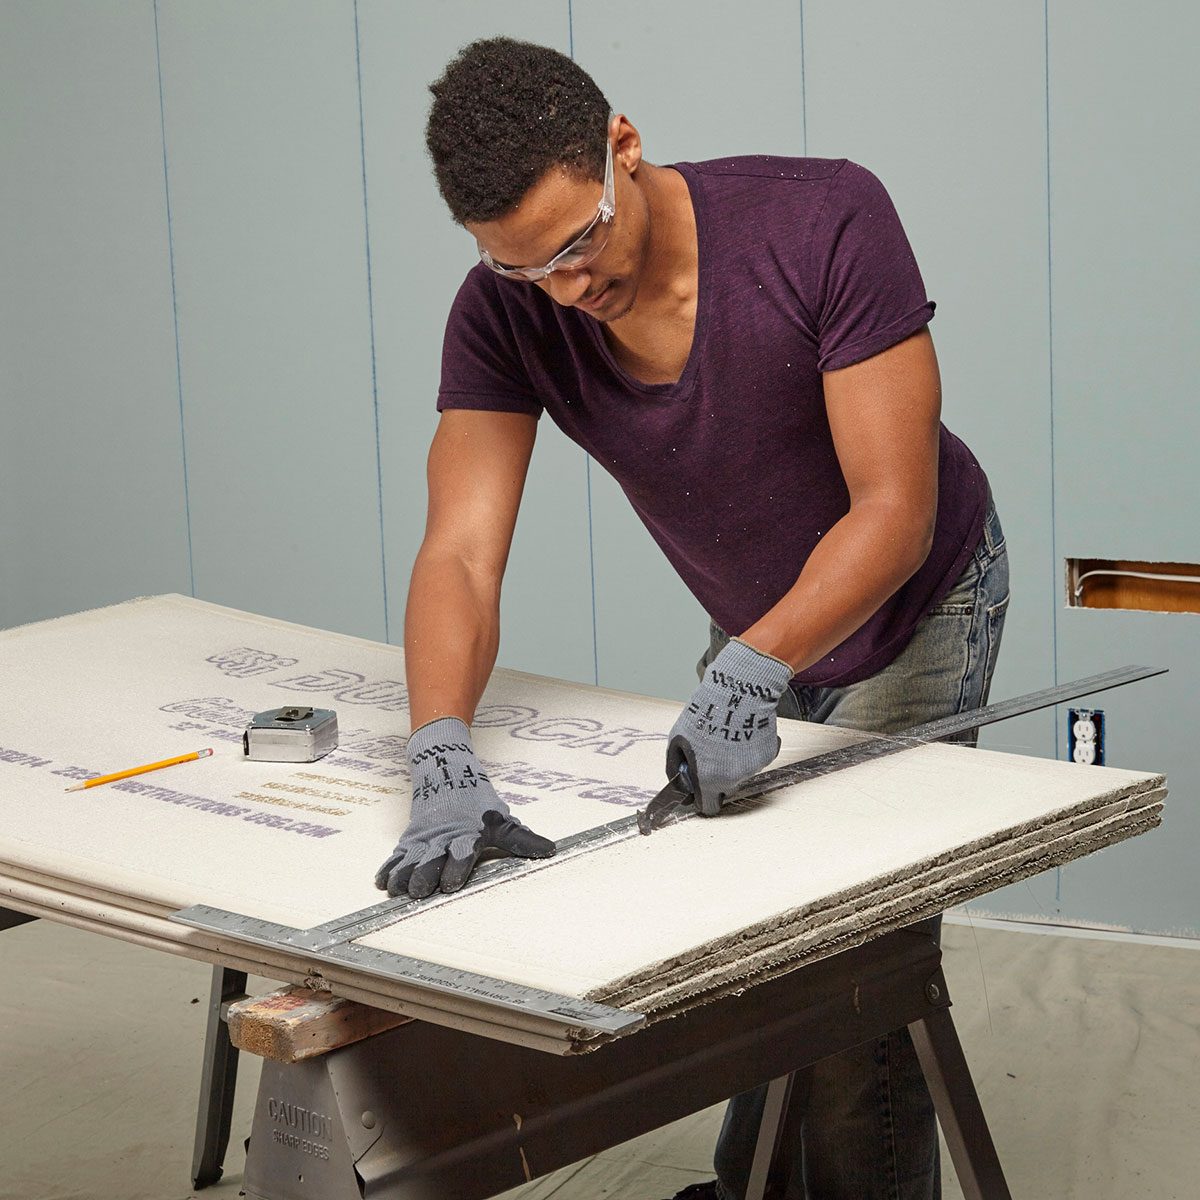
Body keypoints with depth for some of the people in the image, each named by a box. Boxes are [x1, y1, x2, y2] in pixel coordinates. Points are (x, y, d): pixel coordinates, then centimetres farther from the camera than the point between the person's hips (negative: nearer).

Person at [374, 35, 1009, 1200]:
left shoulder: (826, 220, -35)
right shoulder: (503, 315, -24)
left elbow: (894, 512, -34)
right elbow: (461, 554, -33)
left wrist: (751, 671, -49)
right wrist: (443, 765, -52)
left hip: (916, 603, -4)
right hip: (757, 628, 4)